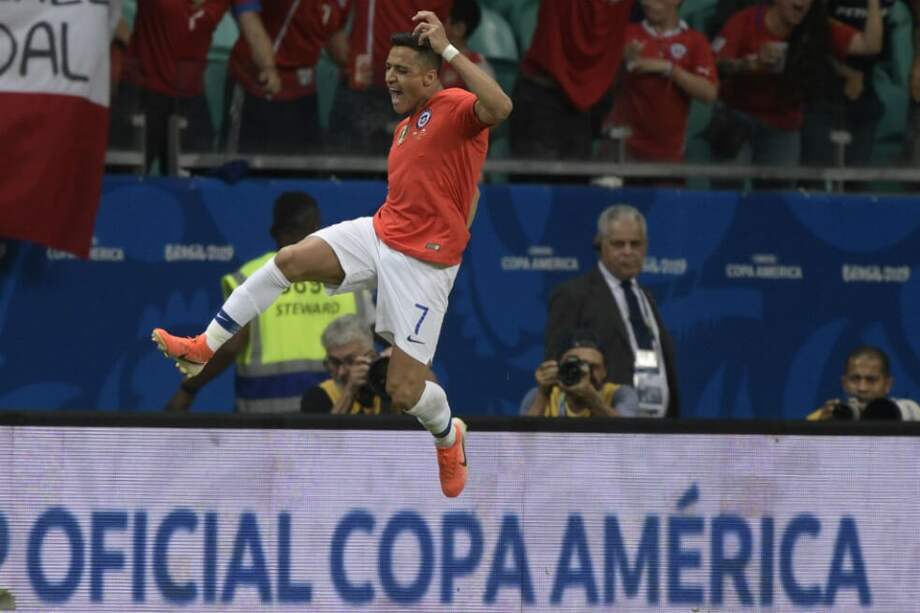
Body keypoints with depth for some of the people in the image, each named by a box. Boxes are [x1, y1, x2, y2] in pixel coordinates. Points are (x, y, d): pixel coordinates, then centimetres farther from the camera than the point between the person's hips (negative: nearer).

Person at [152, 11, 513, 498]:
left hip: (424, 262, -8)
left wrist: (448, 50, -34)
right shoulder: (404, 127, 15)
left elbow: (499, 108, -36)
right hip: (380, 233, 8)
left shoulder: (456, 108, -11)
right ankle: (204, 348, -8)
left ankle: (449, 436, 29)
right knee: (290, 260, -14)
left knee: (404, 393, -5)